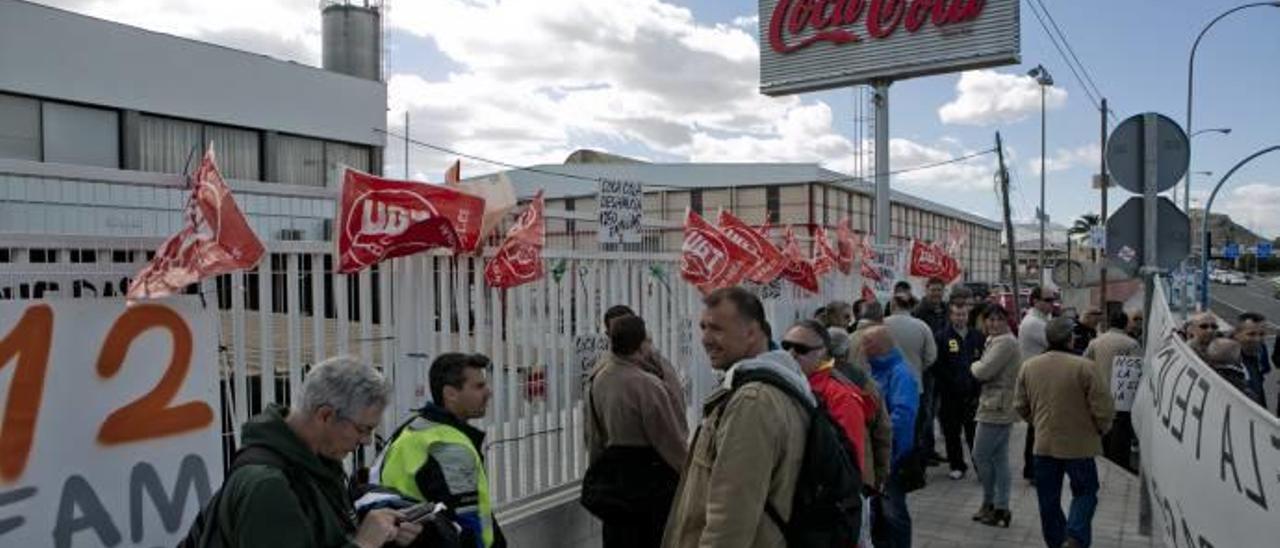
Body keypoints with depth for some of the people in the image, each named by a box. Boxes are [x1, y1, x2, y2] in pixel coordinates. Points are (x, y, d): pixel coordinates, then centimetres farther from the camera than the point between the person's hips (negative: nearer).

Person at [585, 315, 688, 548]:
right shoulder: (648, 385, -20)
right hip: (650, 474, -7)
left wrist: (598, 470, 21)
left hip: (612, 474, 7)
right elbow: (672, 441, -14)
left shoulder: (598, 380, 1)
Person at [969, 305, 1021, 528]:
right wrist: (979, 368, -5)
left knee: (981, 455, -2)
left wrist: (974, 366, -2)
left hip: (997, 408, -10)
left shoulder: (1005, 342, -17)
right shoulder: (996, 340, 16)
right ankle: (1000, 507, 19)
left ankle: (990, 503, 10)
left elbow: (983, 372, -21)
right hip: (1001, 407, 10)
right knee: (999, 458, 12)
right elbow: (986, 372, 14)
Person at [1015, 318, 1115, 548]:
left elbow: (1020, 405, 7)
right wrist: (1101, 428, 7)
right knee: (1085, 492, 13)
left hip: (1043, 443, 4)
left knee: (1048, 499, 15)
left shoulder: (1028, 366, -1)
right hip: (1079, 444, -3)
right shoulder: (1084, 367, -16)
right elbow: (1103, 407, -13)